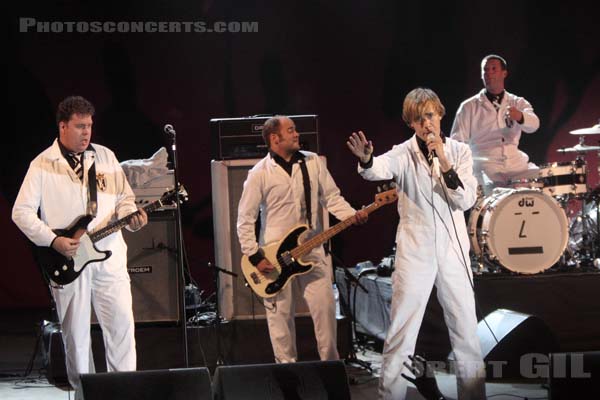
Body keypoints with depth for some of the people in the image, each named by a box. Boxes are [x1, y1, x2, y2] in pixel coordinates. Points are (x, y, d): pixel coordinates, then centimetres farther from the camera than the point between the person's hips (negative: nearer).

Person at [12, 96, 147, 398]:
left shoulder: (105, 157, 9)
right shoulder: (42, 165, -1)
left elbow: (124, 198, 14)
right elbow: (21, 212, -3)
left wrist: (132, 216, -9)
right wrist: (53, 241, -13)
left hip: (109, 256, 2)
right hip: (67, 260, -2)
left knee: (121, 324, -3)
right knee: (76, 333, 3)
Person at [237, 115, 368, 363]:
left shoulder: (313, 162, 5)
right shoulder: (259, 174, -6)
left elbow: (331, 197, 9)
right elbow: (245, 219, -5)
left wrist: (352, 215, -10)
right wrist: (255, 257, -10)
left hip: (311, 252, 3)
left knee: (325, 307, -4)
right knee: (280, 314, 3)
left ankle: (331, 364, 10)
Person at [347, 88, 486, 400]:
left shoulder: (459, 151, 3)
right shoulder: (404, 154, -5)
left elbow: (466, 200, -7)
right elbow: (381, 169, -28)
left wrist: (445, 165, -20)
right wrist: (366, 160, -51)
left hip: (453, 252, 2)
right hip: (414, 254, -2)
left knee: (466, 331, 7)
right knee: (401, 334, -2)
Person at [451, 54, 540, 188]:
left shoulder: (518, 103, 11)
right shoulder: (469, 106, 6)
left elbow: (533, 125, -9)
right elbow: (457, 142, 4)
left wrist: (520, 116, -33)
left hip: (517, 165, 3)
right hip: (485, 167, -3)